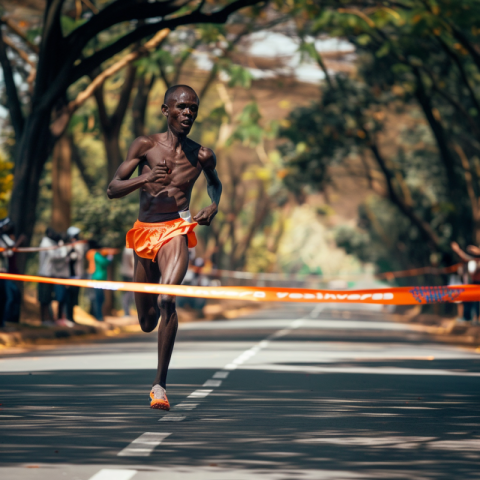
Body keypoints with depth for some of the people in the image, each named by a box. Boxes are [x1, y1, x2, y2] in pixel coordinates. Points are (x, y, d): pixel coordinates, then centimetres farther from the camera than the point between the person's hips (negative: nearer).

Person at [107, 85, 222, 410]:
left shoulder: (202, 156, 3)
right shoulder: (146, 146, -1)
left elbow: (214, 182, 27)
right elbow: (113, 190, -4)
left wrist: (214, 206, 5)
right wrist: (143, 179, -22)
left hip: (176, 230, -2)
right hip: (144, 232, 2)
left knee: (167, 299, -30)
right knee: (147, 322, 13)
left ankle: (160, 384, -24)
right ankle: (158, 305, 55)